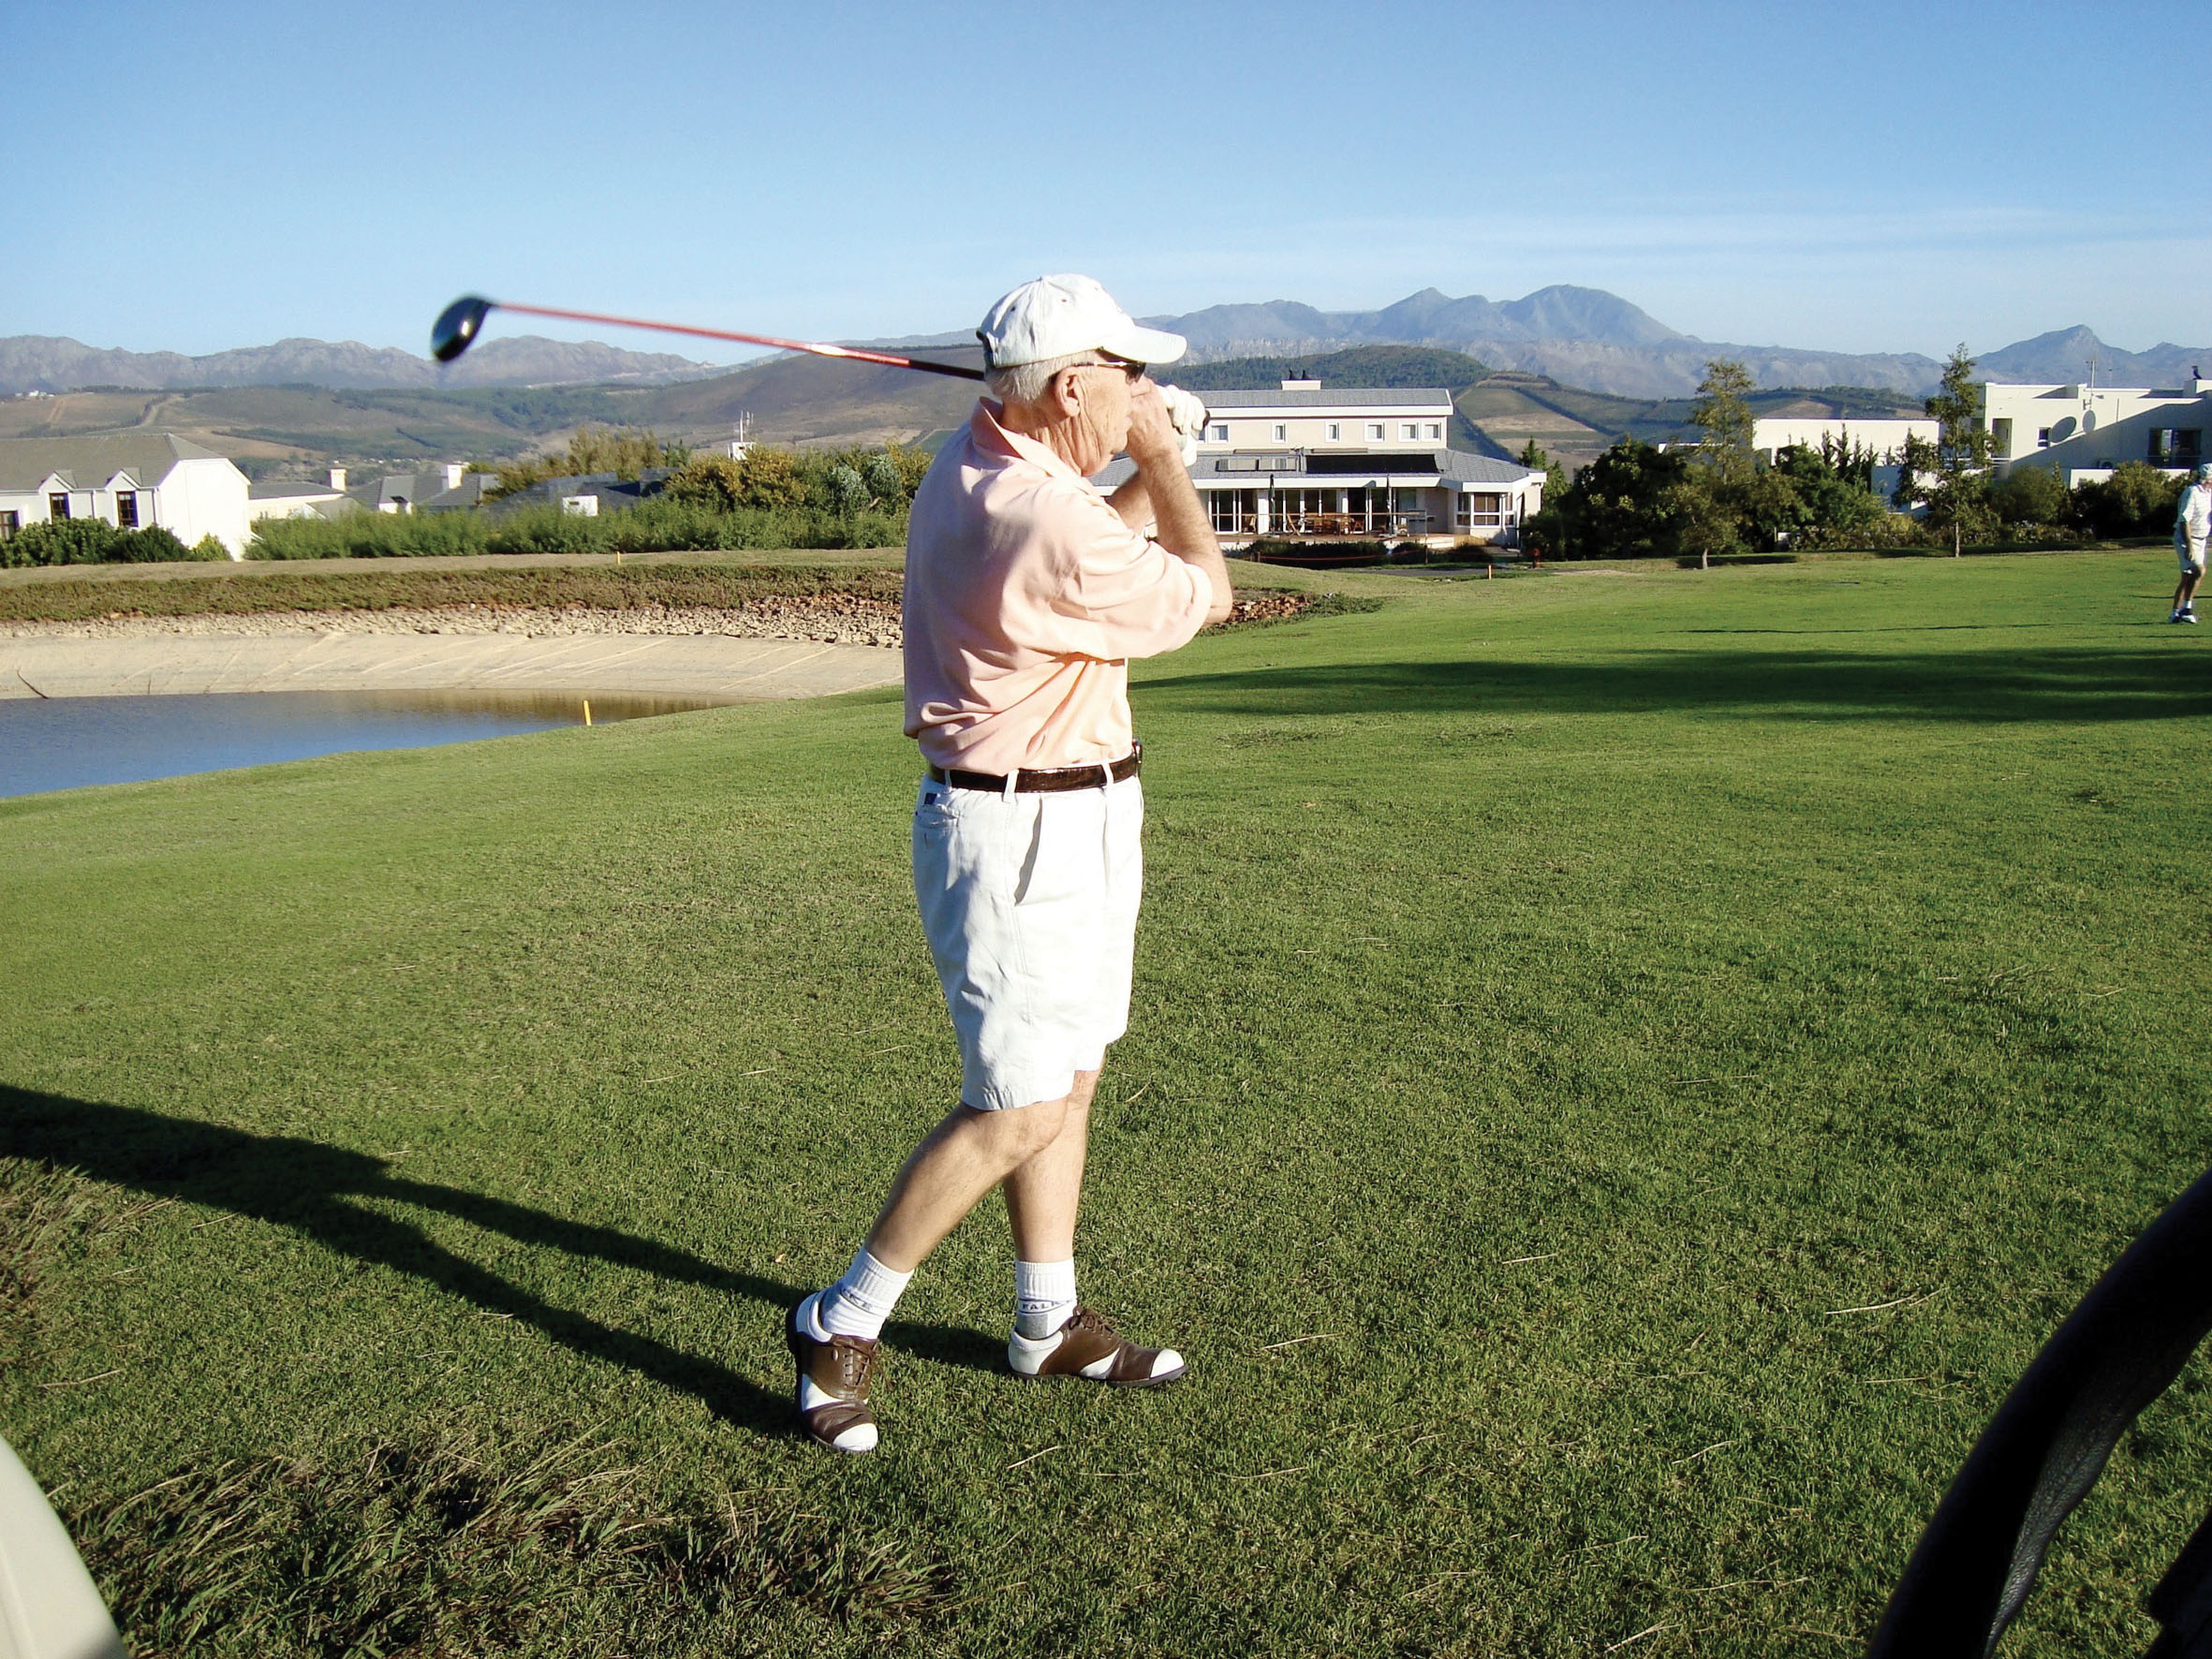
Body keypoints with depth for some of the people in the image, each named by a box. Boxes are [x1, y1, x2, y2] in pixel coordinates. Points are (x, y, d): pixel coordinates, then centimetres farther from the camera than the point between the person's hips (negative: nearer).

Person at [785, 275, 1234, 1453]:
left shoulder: (974, 464, 6)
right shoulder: (1049, 529, -25)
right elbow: (1205, 595, -8)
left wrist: (1147, 472, 8)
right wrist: (1161, 454, 3)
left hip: (1076, 820, 10)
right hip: (1022, 836, -10)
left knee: (1067, 1078, 15)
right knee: (1018, 1109, -5)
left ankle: (1049, 1322, 28)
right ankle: (840, 1324, 9)